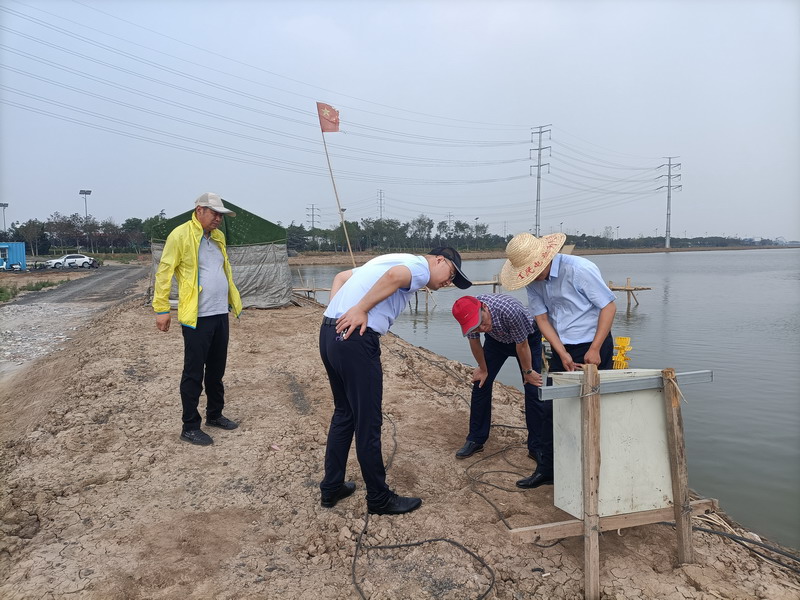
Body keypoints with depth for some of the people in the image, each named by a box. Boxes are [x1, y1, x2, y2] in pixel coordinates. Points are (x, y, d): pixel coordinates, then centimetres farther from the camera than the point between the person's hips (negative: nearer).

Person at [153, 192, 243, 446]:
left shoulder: (218, 236, 13)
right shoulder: (181, 235, -10)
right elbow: (163, 273, -10)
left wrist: (234, 299, 22)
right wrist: (161, 309, -11)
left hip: (220, 314, 7)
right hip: (197, 317, -7)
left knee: (217, 369, 16)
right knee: (194, 373, 1)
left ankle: (215, 414, 31)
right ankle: (190, 427, 12)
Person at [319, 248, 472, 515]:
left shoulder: (390, 259, 26)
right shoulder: (421, 266, -1)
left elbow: (341, 277, 25)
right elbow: (395, 275, -25)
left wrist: (337, 314, 11)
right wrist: (360, 310, -19)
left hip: (329, 333, 9)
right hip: (356, 339, -9)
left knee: (344, 413, 21)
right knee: (368, 423, 3)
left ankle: (331, 488, 31)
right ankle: (379, 499, 18)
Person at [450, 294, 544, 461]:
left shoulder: (510, 310, -43)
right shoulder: (468, 315, -30)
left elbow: (522, 345, -26)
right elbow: (474, 343, -9)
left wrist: (528, 372, -12)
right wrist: (483, 369, 3)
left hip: (528, 338, -4)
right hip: (496, 339, 4)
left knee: (533, 389, -11)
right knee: (481, 384, -1)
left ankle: (536, 447, 1)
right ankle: (475, 441, 12)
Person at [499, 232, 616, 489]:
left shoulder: (580, 270, -19)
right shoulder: (532, 281, -2)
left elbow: (609, 306, -15)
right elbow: (542, 318, 0)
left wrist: (595, 350, -16)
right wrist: (563, 354, -10)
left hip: (594, 347, -6)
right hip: (562, 350, 6)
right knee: (548, 408, 7)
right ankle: (546, 470, 19)